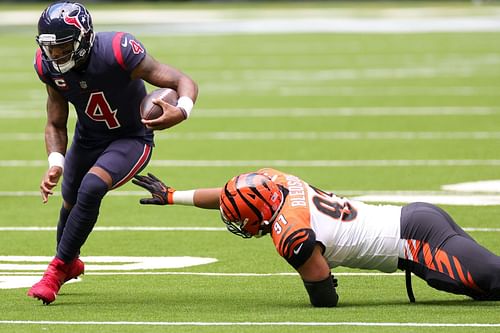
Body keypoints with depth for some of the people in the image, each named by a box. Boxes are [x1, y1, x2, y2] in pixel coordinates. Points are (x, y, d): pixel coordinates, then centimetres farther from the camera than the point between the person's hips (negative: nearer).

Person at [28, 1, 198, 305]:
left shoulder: (118, 52, -34)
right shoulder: (49, 66, -17)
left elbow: (184, 83, -28)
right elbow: (56, 125, -3)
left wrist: (180, 112, -51)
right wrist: (56, 163, -22)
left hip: (131, 139, -5)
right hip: (88, 139, 5)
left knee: (91, 188, -28)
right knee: (71, 201, 18)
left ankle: (58, 270, -15)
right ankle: (70, 263, 51)